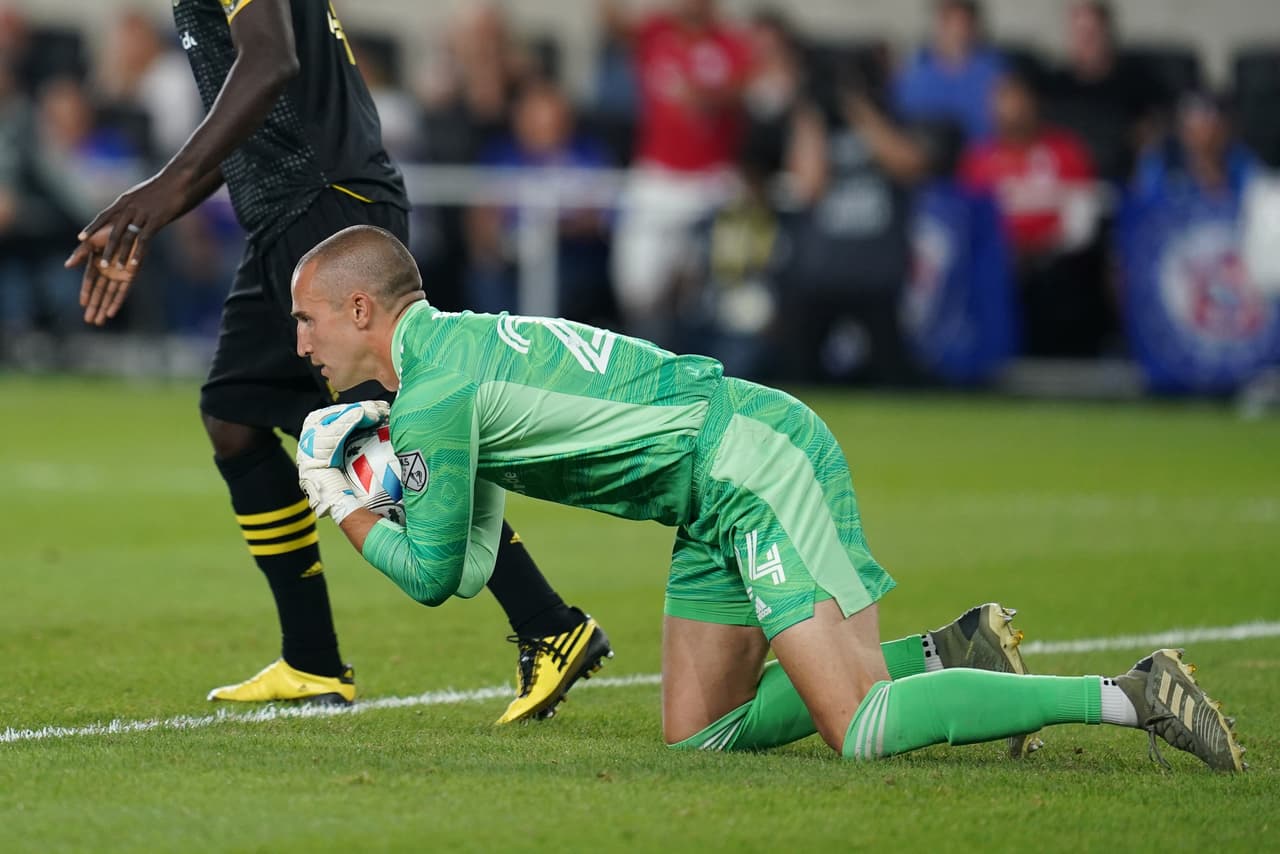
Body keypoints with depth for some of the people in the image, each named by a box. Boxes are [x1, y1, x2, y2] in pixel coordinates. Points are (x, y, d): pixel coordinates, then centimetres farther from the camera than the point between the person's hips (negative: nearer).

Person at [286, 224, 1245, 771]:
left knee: (862, 732, -16)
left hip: (760, 462, -10)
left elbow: (432, 574, -6)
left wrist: (346, 512, 9)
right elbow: (473, 566, 20)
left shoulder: (433, 391, -12)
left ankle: (1128, 695, -13)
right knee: (697, 735, 10)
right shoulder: (461, 349, 18)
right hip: (719, 498, 10)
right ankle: (953, 655, 14)